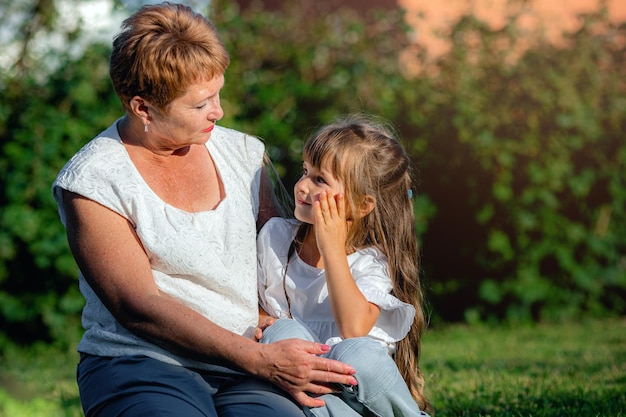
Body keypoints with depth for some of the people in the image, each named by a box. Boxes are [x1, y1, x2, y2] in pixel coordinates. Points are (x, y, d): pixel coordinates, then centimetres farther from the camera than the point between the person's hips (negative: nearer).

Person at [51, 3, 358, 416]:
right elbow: (139, 306, -11)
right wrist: (261, 359, -17)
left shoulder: (244, 153, 13)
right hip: (139, 365, -3)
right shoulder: (91, 182, -4)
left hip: (244, 369, 3)